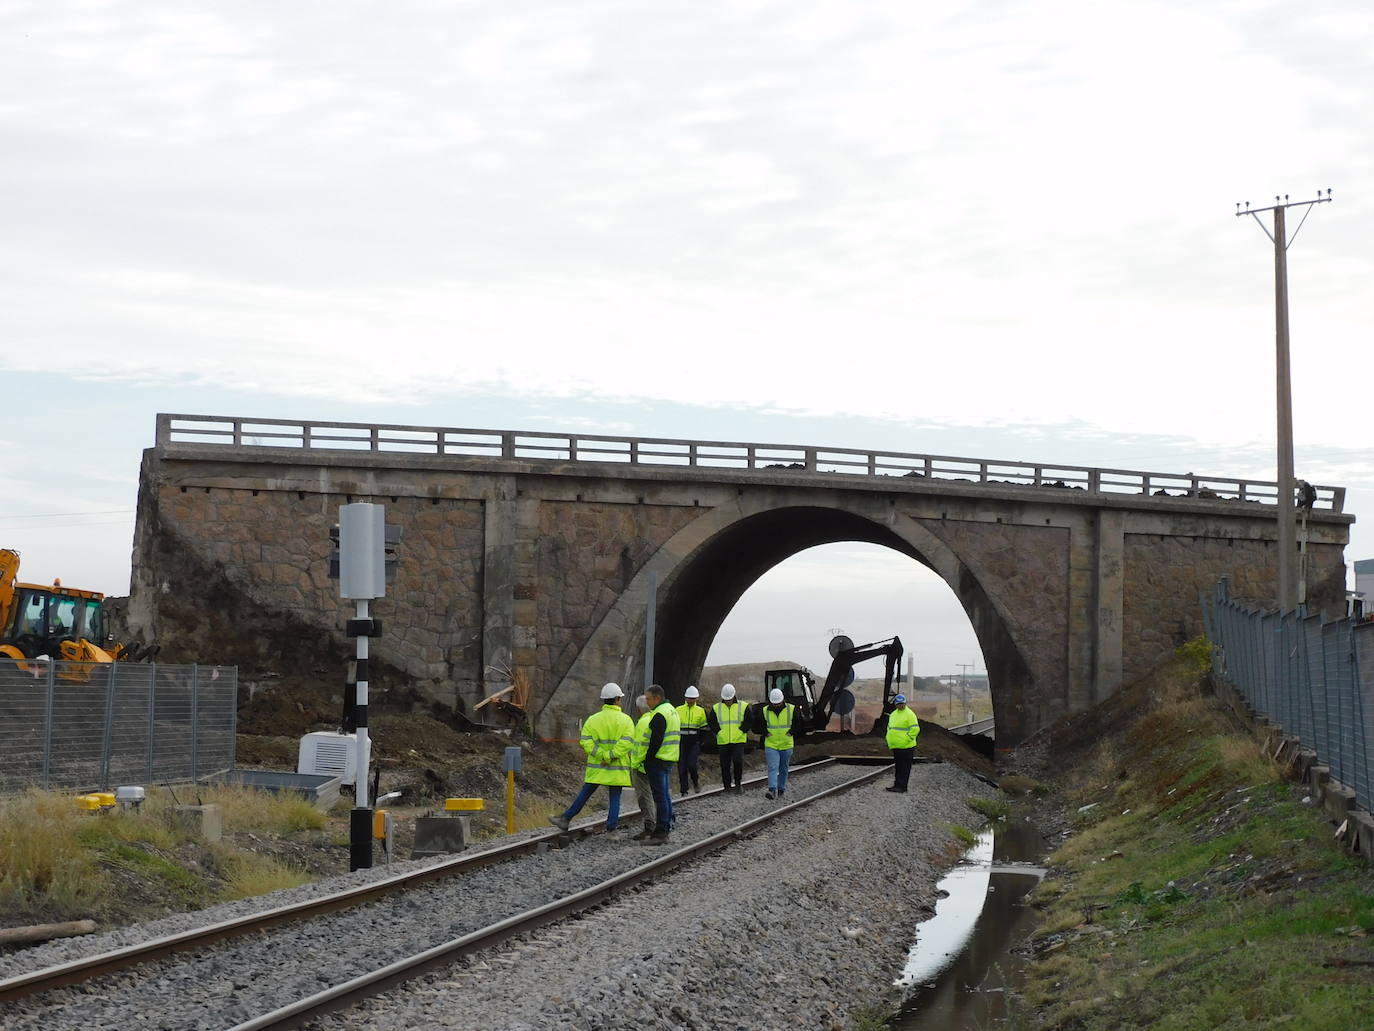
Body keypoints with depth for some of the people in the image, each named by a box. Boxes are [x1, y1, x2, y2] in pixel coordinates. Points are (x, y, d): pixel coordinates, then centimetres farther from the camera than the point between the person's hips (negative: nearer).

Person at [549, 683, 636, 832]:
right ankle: (611, 828, 0)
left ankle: (565, 819, 12)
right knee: (615, 798, 5)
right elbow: (626, 742, -18)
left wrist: (603, 755, -12)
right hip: (617, 769, -2)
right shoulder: (626, 720, -3)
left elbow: (586, 742, -9)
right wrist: (610, 757, -18)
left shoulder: (593, 719, 3)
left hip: (597, 768, 2)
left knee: (584, 795, 10)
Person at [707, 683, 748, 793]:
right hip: (723, 741, 2)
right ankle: (727, 787, 12)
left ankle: (738, 783, 0)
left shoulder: (743, 707, 2)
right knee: (725, 765, 4)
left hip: (738, 741, -2)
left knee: (738, 761, -18)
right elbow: (711, 722, 7)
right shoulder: (716, 708, 7)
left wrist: (740, 731, -8)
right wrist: (718, 732, -5)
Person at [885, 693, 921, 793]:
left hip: (906, 747, -8)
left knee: (905, 768, -5)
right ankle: (897, 785, 19)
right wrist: (889, 740, 16)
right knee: (897, 767, 13)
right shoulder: (893, 714, 16)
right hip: (895, 747, 8)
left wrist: (908, 739, -17)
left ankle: (902, 787, -5)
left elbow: (915, 729, -15)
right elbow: (889, 727, 27)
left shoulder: (909, 714, -9)